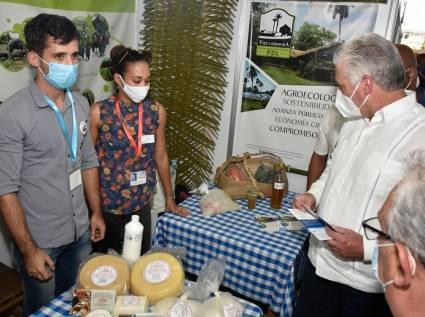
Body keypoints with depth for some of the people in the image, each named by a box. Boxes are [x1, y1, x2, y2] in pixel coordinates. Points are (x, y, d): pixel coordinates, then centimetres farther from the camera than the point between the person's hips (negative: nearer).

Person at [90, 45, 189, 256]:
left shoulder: (156, 111, -5)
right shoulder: (99, 112, -12)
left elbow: (161, 157, 4)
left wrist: (170, 199, 10)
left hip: (141, 203, 2)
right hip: (105, 203, -2)